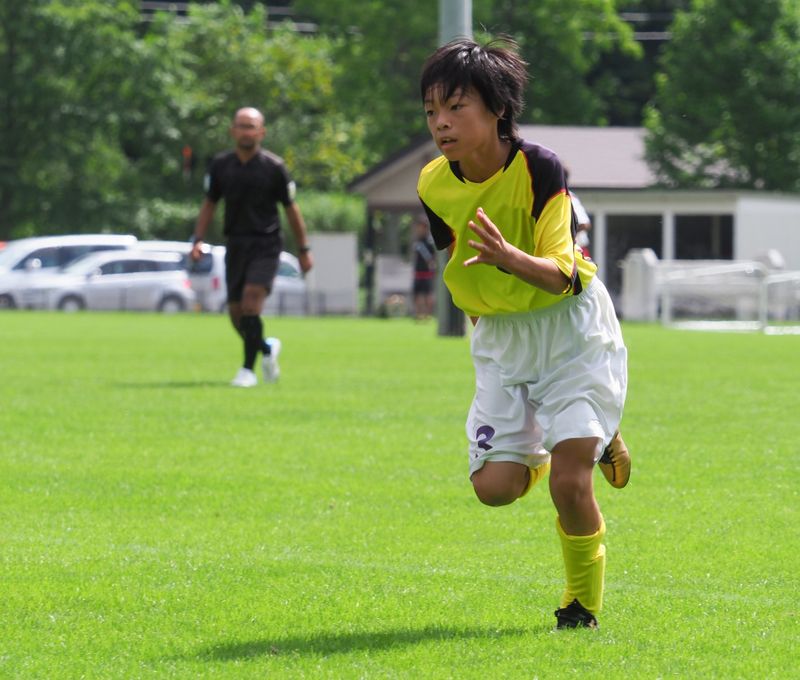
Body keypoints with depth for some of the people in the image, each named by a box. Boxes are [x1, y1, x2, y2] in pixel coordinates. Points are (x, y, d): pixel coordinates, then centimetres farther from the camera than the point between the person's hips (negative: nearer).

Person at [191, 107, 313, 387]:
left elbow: (291, 209, 2)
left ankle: (248, 369, -12)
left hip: (266, 245, -4)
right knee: (236, 314, 3)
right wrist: (198, 240, 3)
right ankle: (267, 349, 32)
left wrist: (304, 250, 4)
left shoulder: (274, 167, -6)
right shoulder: (220, 164, 3)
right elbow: (209, 204, 14)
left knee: (251, 303, -20)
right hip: (235, 245, 4)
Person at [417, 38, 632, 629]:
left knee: (569, 482, -15)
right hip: (499, 337, 5)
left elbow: (560, 273, -27)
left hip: (570, 324, -5)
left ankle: (584, 602, 11)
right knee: (495, 486, -6)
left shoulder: (539, 168, -22)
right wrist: (485, 319, 13)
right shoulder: (435, 186, -7)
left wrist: (510, 259, -46)